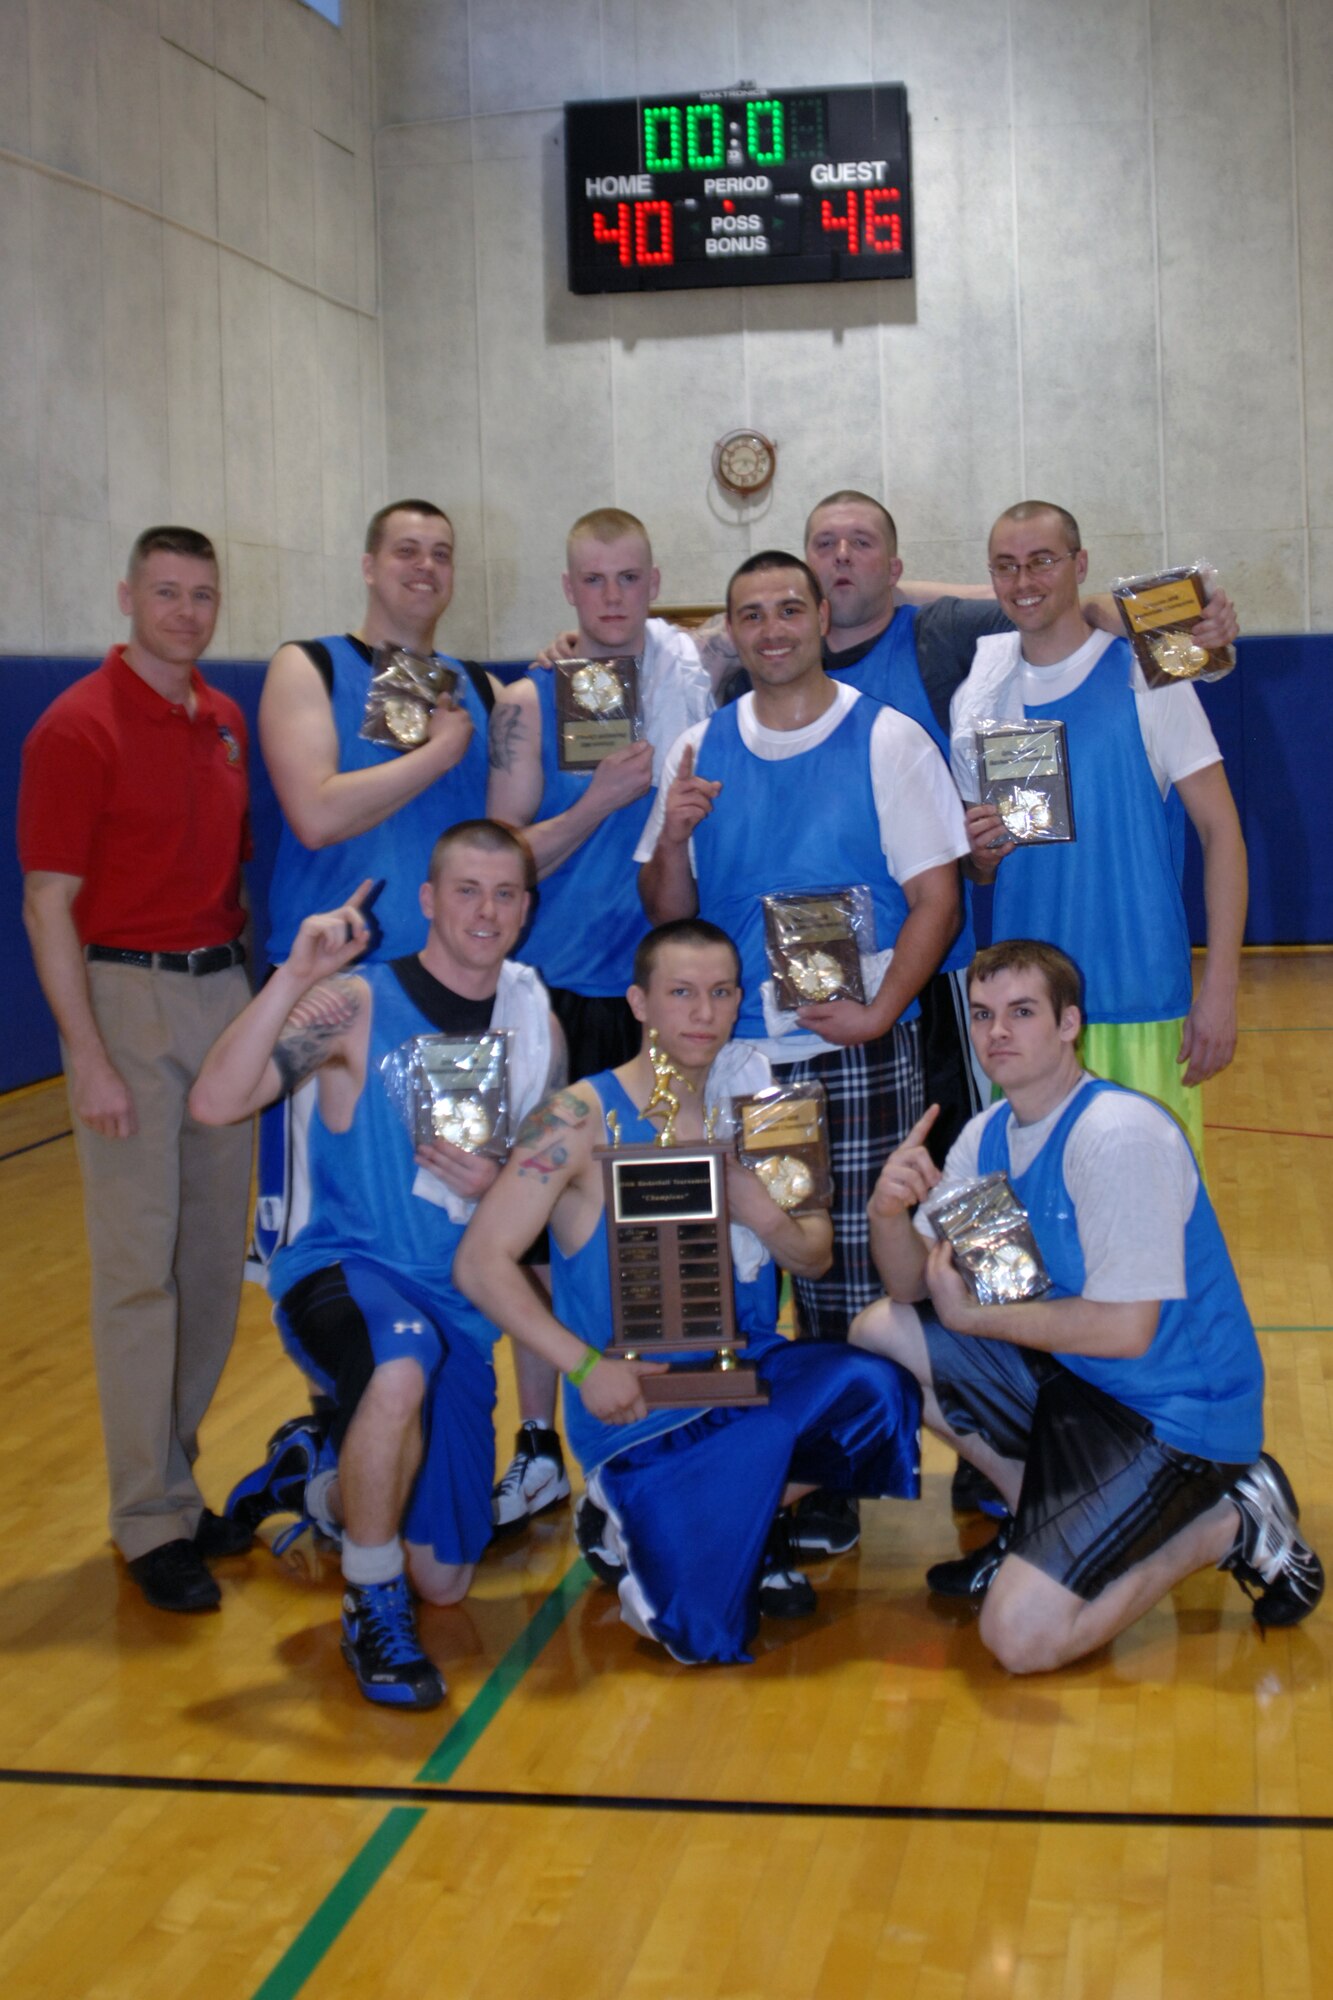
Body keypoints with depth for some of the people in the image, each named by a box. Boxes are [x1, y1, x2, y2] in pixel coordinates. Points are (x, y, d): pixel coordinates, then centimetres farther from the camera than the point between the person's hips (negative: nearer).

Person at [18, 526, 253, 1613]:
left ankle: (173, 1478, 22)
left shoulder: (227, 723, 10)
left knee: (214, 1259, 9)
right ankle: (153, 1522, 6)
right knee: (138, 1265, -3)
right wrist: (91, 1061, -17)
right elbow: (49, 908, -12)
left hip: (223, 994, 6)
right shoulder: (77, 729, -9)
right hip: (127, 1000, -6)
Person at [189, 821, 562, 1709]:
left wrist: (499, 1182, -10)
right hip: (344, 1270, -5)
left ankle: (315, 1472, 40)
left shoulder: (536, 1024, 4)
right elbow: (215, 1102, -24)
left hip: (459, 1303, 5)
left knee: (446, 1579, 8)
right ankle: (374, 1608, -17)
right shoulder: (358, 1005, -11)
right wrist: (295, 978, -34)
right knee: (403, 1361, -42)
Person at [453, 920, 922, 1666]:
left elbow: (816, 1258, 11)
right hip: (638, 1401, -5)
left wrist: (769, 1219, -13)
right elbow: (482, 1262, -11)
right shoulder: (582, 1120, -8)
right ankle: (634, 1523, 9)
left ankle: (745, 1524, 0)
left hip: (750, 1371, 5)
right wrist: (587, 1366, -19)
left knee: (870, 1386, -27)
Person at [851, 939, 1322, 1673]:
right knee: (877, 1334, 0)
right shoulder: (989, 1135, 5)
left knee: (1021, 1636, -19)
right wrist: (889, 1212, -16)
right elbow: (910, 1286, 6)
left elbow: (1124, 1330, -24)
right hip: (1070, 1378, 8)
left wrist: (973, 1314, -13)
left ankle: (1229, 1523, 1)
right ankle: (1044, 1523, 11)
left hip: (1173, 1413, -8)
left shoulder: (1119, 1135, -22)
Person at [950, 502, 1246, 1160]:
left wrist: (1219, 989, -12)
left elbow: (1220, 831, -5)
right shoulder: (978, 697, 8)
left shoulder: (1144, 677, -4)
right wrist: (981, 853, -7)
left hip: (1139, 1003, -4)